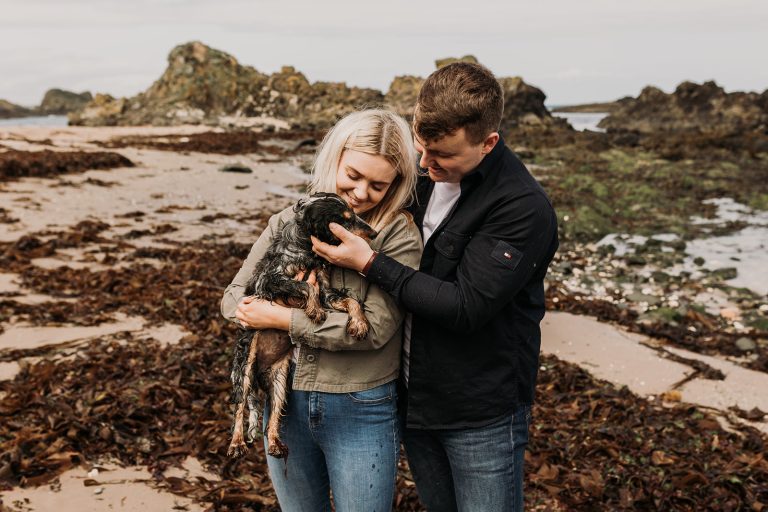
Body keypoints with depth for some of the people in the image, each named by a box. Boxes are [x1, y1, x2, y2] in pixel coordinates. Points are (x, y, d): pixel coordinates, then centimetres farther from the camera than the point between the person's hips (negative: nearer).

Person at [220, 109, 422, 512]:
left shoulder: (399, 236, -12)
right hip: (285, 403, 4)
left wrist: (284, 319, -16)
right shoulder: (287, 224, 0)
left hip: (361, 412, -4)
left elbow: (375, 328, -19)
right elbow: (233, 299, 1)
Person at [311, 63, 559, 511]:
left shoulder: (524, 208, -23)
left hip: (482, 416, -6)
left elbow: (466, 307, -25)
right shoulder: (418, 172, -2)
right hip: (413, 397, 7)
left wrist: (369, 263, -23)